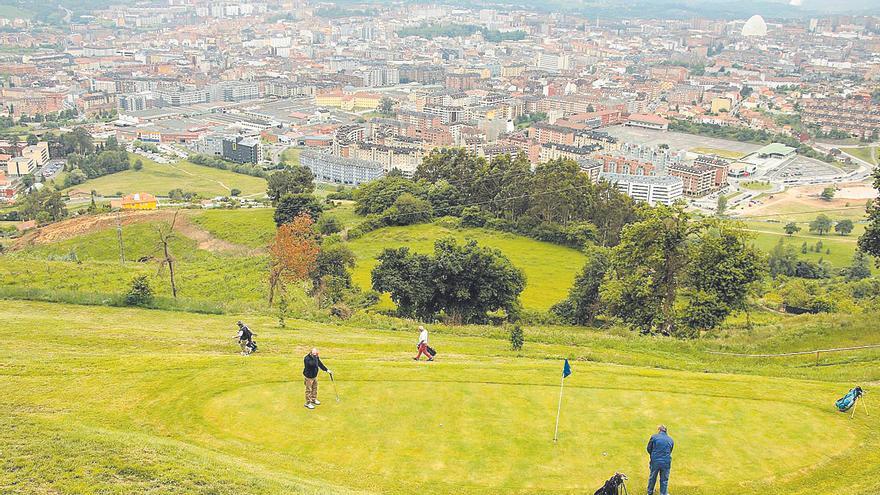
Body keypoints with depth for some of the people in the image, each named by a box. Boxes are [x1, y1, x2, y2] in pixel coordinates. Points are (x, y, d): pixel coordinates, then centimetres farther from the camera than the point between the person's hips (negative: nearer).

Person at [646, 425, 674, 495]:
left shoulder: (654, 437, -4)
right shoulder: (670, 439, 5)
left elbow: (649, 449, 2)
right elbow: (670, 452, 12)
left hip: (655, 461, 0)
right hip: (666, 462, 0)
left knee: (652, 478, 18)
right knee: (664, 480, 13)